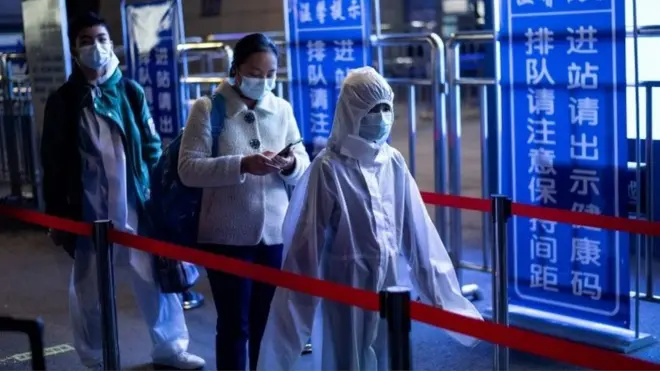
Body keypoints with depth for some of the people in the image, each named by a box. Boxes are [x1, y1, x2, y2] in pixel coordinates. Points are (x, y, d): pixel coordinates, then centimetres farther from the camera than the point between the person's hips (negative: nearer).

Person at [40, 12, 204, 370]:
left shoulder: (130, 91, 4)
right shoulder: (62, 101, 2)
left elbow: (151, 148, 6)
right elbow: (53, 163, 3)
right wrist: (56, 215, 1)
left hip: (136, 210, 1)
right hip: (88, 214, -1)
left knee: (157, 280, 8)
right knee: (89, 292, 10)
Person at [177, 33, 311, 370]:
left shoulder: (282, 108, 6)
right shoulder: (207, 108, -4)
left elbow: (304, 164, 8)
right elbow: (188, 169, -13)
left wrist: (291, 165, -16)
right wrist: (242, 165, -25)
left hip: (275, 234, 4)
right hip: (227, 237, -3)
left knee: (268, 324, 15)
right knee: (233, 325, 5)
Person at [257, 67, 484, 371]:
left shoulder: (394, 162, 2)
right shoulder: (329, 168, -13)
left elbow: (417, 231, 5)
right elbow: (309, 241, -12)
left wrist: (440, 290, 7)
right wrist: (297, 306, -12)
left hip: (388, 282, 5)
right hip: (346, 285, -5)